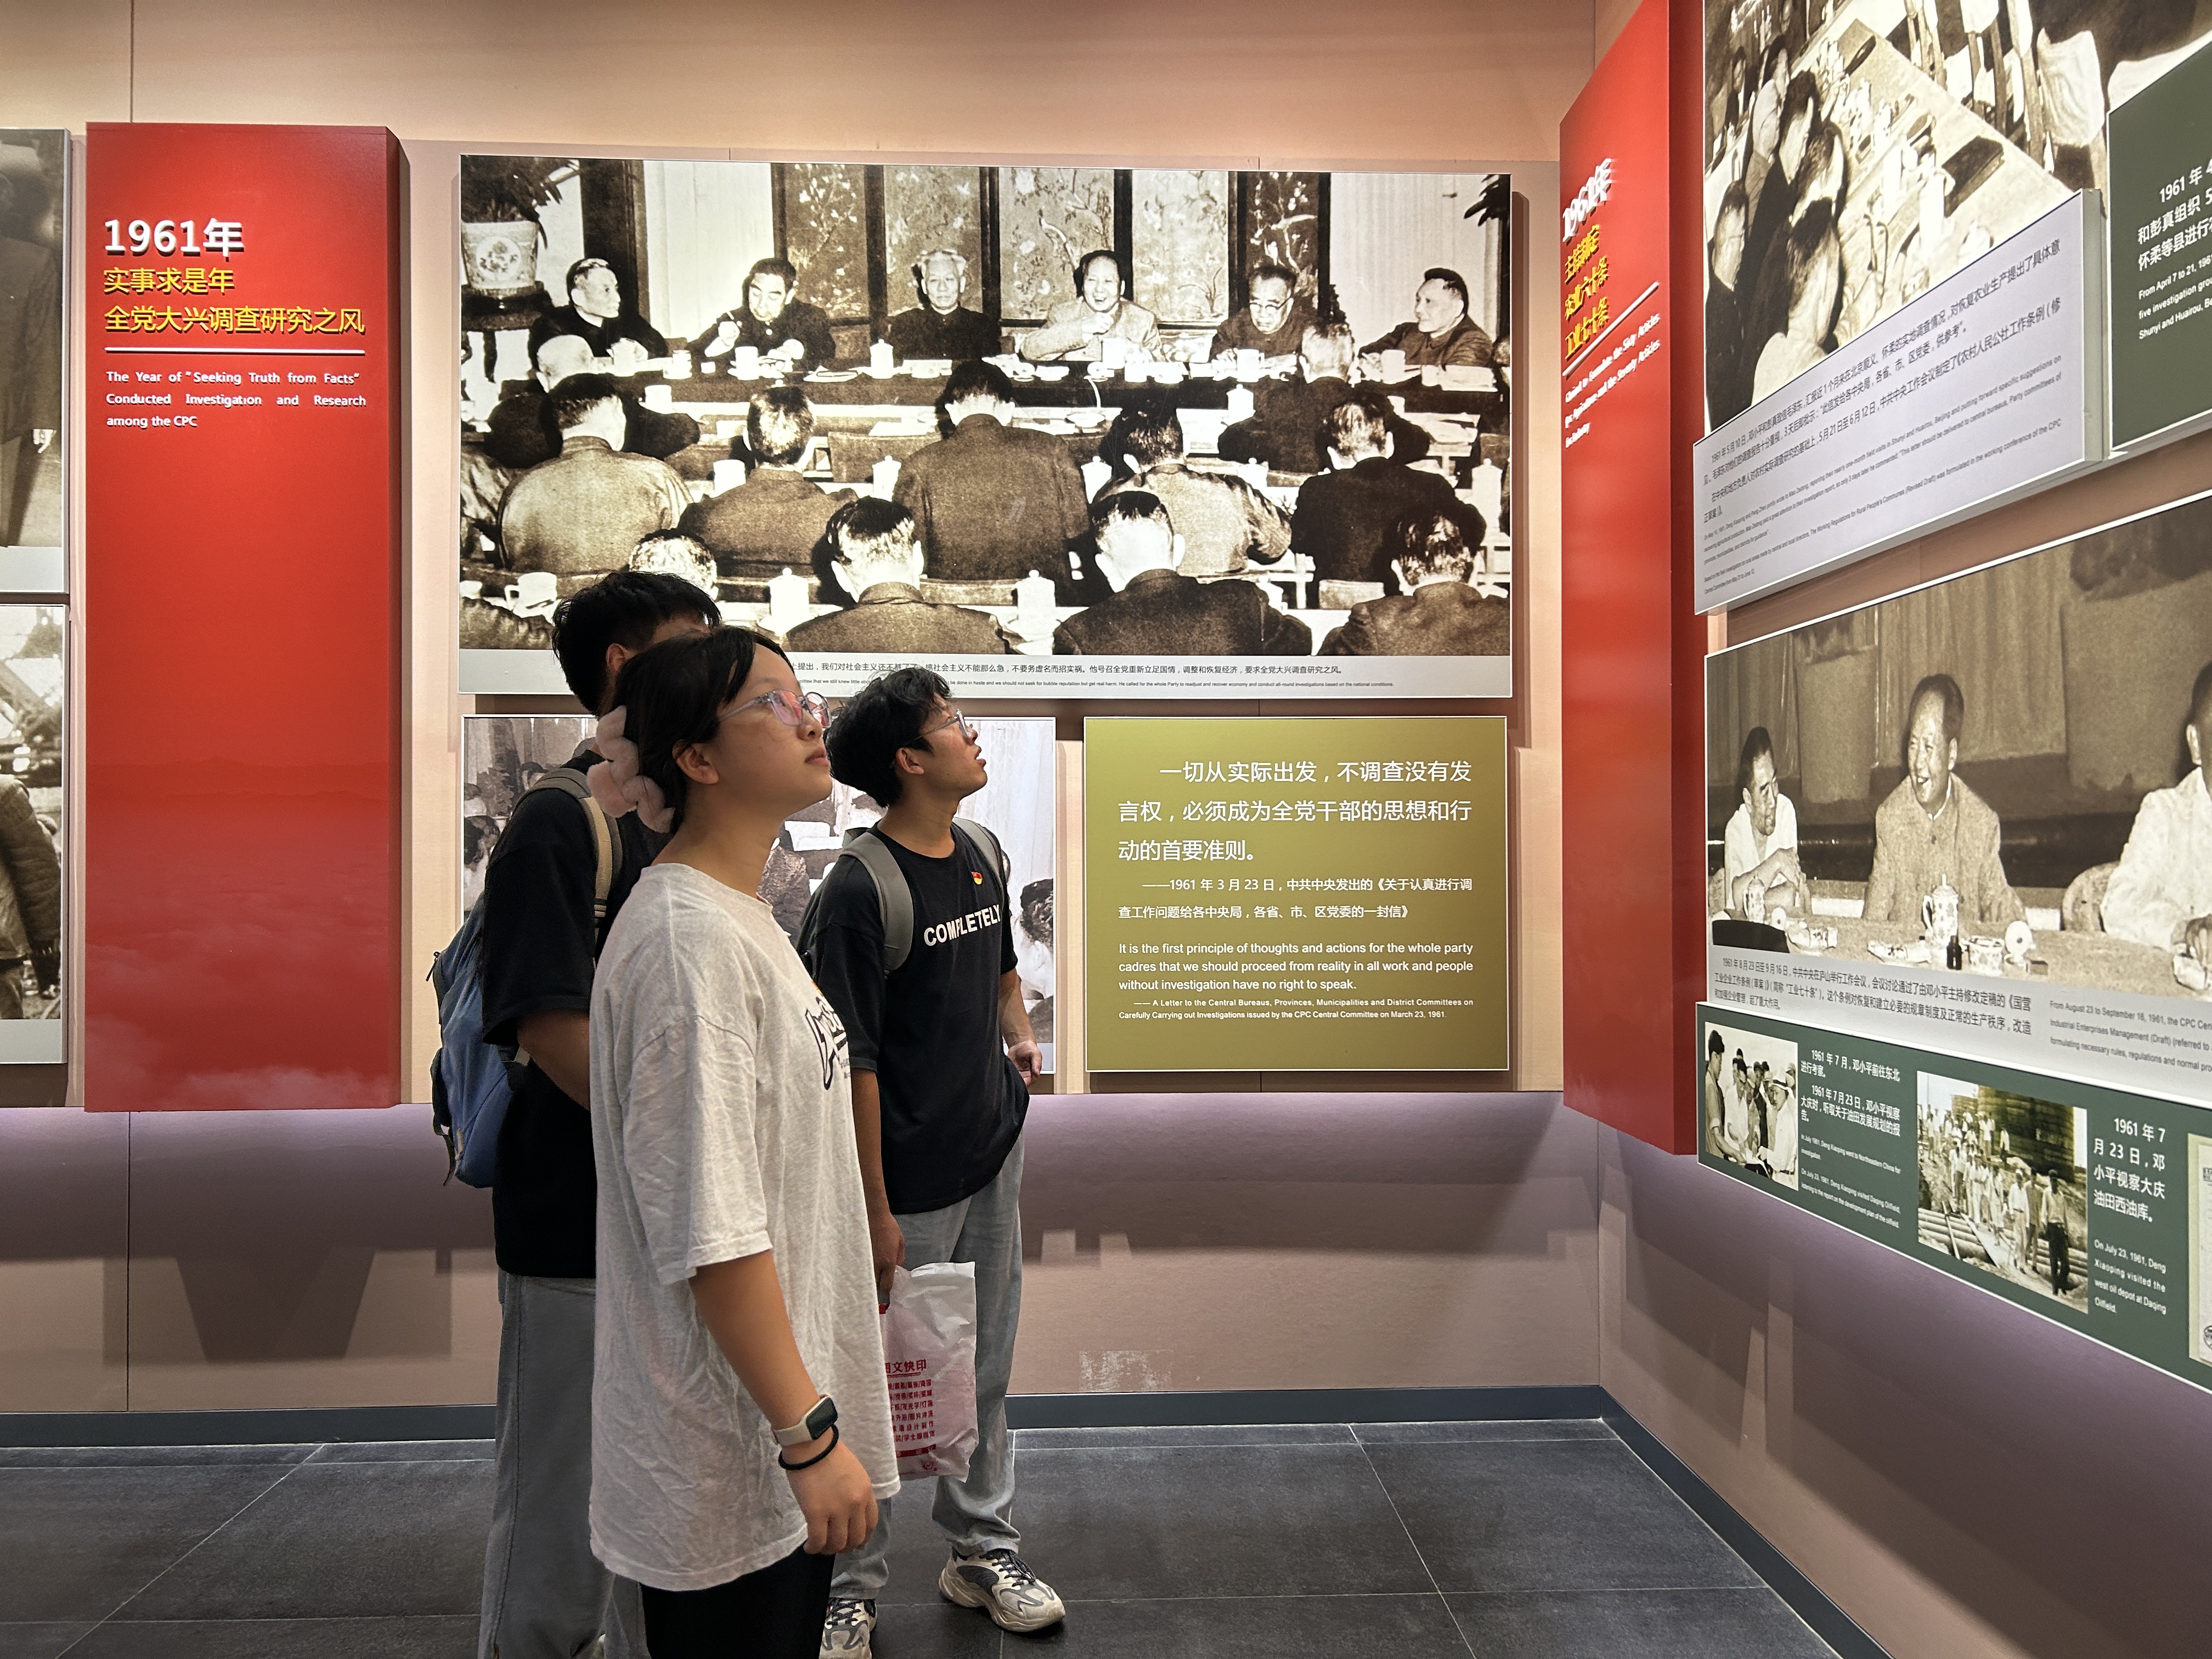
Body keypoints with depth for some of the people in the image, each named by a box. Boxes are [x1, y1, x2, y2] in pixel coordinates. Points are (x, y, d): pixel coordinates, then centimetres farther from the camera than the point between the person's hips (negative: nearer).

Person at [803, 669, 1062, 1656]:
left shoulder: (981, 860, 5)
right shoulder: (859, 889, -18)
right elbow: (853, 1062, -18)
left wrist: (1020, 1037, 4)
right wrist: (874, 1210, -17)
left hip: (993, 1151, 7)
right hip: (910, 1180, -7)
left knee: (983, 1373, 20)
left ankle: (984, 1554, 37)